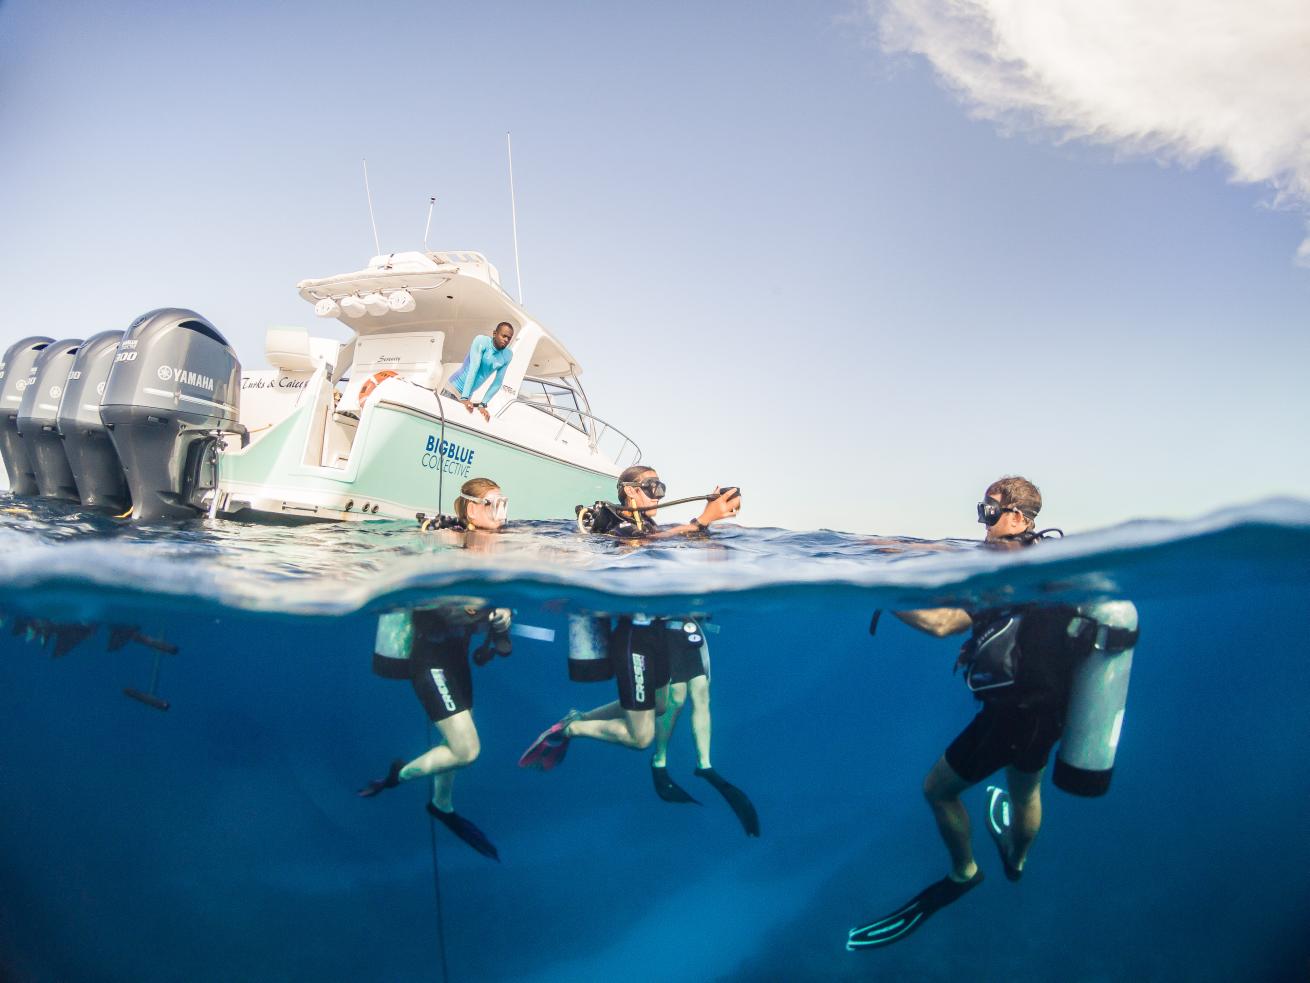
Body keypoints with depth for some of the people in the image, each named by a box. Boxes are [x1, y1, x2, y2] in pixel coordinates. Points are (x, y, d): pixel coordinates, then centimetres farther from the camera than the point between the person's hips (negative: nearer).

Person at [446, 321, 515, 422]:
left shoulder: (507, 355, -2)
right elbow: (474, 368, -23)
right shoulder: (482, 341, -14)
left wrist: (483, 404, -10)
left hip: (467, 395, 4)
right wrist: (465, 398, -30)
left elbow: (497, 383, -2)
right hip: (454, 387, -4)